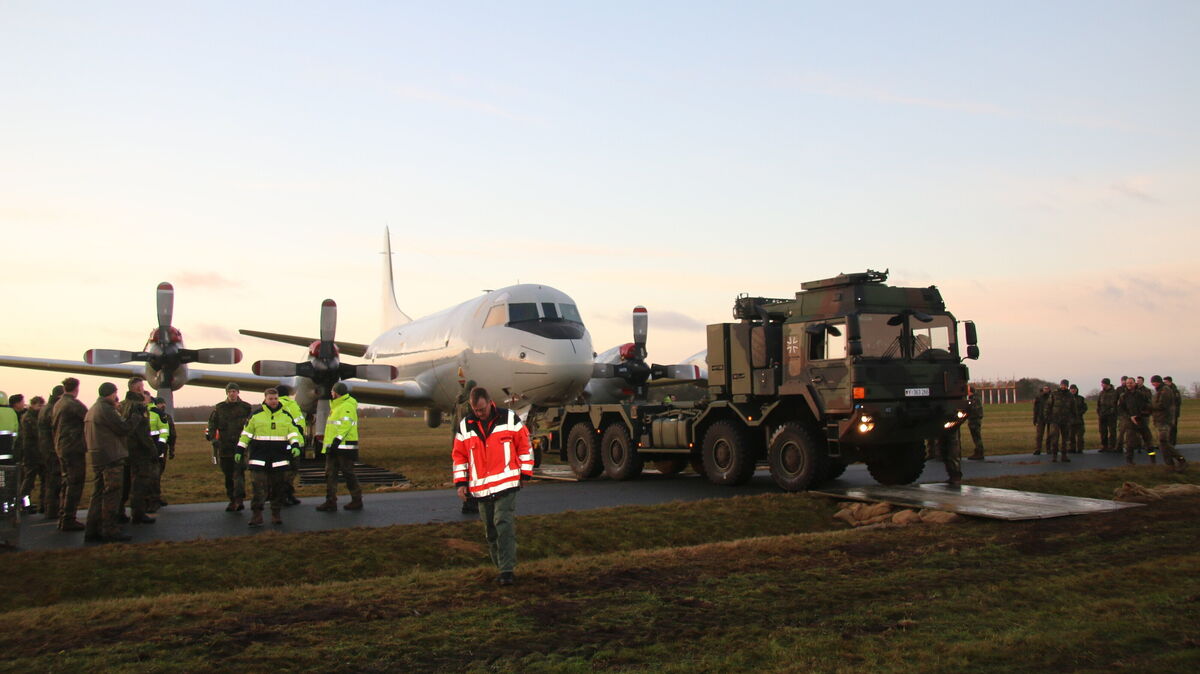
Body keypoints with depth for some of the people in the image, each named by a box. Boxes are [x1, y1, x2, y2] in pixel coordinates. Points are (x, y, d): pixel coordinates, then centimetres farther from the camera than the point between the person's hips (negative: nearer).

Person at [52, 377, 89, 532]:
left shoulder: (58, 404, 13)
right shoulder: (74, 404, -15)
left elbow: (54, 425, 20)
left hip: (61, 448, 9)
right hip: (74, 448, -9)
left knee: (67, 483, 17)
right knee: (75, 484, -6)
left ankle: (63, 517, 21)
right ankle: (68, 520, -6)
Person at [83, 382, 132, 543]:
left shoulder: (91, 410, 17)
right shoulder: (106, 409, -14)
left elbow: (86, 434, 21)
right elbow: (124, 429, -15)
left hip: (96, 457, 10)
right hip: (111, 457, -10)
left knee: (98, 495, 14)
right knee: (111, 495, -5)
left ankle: (92, 530, 16)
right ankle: (110, 530, -5)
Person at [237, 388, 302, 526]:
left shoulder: (286, 415, 9)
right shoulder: (256, 415, 4)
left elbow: (293, 432, 7)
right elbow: (246, 433, 9)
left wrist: (295, 445, -11)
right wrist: (240, 450, 5)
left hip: (279, 459, 2)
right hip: (259, 458, -2)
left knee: (278, 487, 7)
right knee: (259, 487, -8)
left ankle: (276, 514, 15)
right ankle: (256, 515, -5)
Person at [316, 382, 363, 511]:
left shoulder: (347, 406, -12)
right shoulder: (336, 405, 20)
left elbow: (345, 425, -21)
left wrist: (337, 441, -26)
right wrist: (330, 444, 23)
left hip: (345, 446, -10)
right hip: (334, 446, 10)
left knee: (348, 473, -3)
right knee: (330, 473, 5)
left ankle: (357, 501, 7)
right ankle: (331, 502, 6)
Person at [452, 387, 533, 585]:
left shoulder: (509, 419, -1)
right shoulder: (465, 426, 6)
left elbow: (525, 445, 5)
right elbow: (459, 455, 12)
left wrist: (525, 473, 3)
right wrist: (461, 483, 7)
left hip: (506, 484, -4)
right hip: (480, 487, 4)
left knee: (504, 525, -13)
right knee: (491, 530, 9)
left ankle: (507, 570, -11)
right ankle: (503, 568, 21)